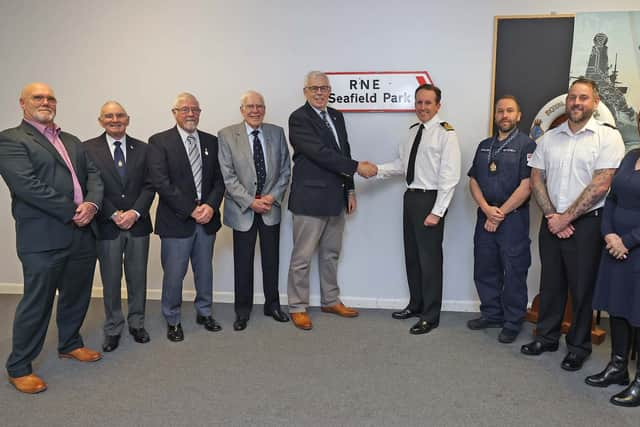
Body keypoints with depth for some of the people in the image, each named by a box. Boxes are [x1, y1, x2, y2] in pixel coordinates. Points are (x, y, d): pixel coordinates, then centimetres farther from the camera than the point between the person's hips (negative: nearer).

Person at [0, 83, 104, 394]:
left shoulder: (72, 141, 18)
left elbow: (93, 174, 10)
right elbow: (27, 185, -17)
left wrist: (91, 203, -11)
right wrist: (73, 212, -17)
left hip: (81, 234, 7)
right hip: (42, 239, -7)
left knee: (77, 296, 18)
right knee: (36, 303, 2)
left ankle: (70, 344, 40)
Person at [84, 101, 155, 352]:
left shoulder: (142, 149, 6)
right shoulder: (88, 149, -1)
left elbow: (149, 186, 2)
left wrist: (135, 213, -11)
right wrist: (114, 215, -13)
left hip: (138, 224, 2)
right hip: (107, 226, -2)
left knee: (138, 278, 11)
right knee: (111, 281, 8)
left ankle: (137, 323, 26)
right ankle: (113, 328, 23)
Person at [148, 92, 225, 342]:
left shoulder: (211, 141, 9)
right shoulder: (159, 142, -4)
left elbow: (219, 179, 6)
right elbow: (160, 182, -13)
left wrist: (211, 205, -11)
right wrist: (190, 210, -16)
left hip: (207, 218, 4)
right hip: (176, 220, -4)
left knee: (205, 271, 16)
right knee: (174, 275, 4)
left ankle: (204, 312, 35)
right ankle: (172, 320, 24)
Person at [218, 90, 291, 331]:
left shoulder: (277, 133, 3)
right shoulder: (227, 136, -5)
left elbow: (285, 170, 4)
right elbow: (228, 176, -9)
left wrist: (273, 197, -9)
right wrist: (251, 202, -15)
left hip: (271, 207, 3)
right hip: (242, 209, -2)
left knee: (271, 260, 13)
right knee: (243, 263, 6)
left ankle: (272, 305, 29)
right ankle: (242, 311, 22)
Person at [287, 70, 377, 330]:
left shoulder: (336, 116, 13)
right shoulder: (299, 118, -11)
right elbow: (320, 153, -20)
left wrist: (350, 189, 12)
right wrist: (357, 167, -19)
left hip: (335, 198, 7)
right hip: (310, 198, -7)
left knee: (331, 254, 17)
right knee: (302, 257, 2)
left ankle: (331, 301, 31)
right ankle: (297, 307, 15)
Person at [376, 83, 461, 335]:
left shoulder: (446, 134, -12)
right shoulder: (413, 131, 12)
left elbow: (449, 176, -16)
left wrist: (437, 212, -19)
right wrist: (378, 170, -3)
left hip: (430, 199, -8)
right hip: (411, 196, 8)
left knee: (430, 258, 1)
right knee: (411, 255, 17)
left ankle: (430, 316, 16)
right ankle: (416, 305, 34)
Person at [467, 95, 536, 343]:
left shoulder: (526, 145, -5)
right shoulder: (484, 146, 14)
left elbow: (526, 186, -12)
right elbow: (473, 181, 9)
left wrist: (500, 214, -11)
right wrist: (487, 209, -7)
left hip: (514, 218, -5)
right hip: (485, 217, 6)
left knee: (514, 272, 3)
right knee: (484, 269, 12)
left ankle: (512, 323, 17)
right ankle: (491, 314, 29)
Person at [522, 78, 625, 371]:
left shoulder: (608, 137, -7)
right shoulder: (549, 138, 8)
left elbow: (600, 186, -14)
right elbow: (536, 180, 6)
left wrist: (565, 218, -12)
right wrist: (551, 216, -6)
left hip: (586, 223, -4)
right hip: (552, 223, 4)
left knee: (582, 287, 6)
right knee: (551, 283, 14)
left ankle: (578, 347, 23)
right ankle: (547, 337, 29)